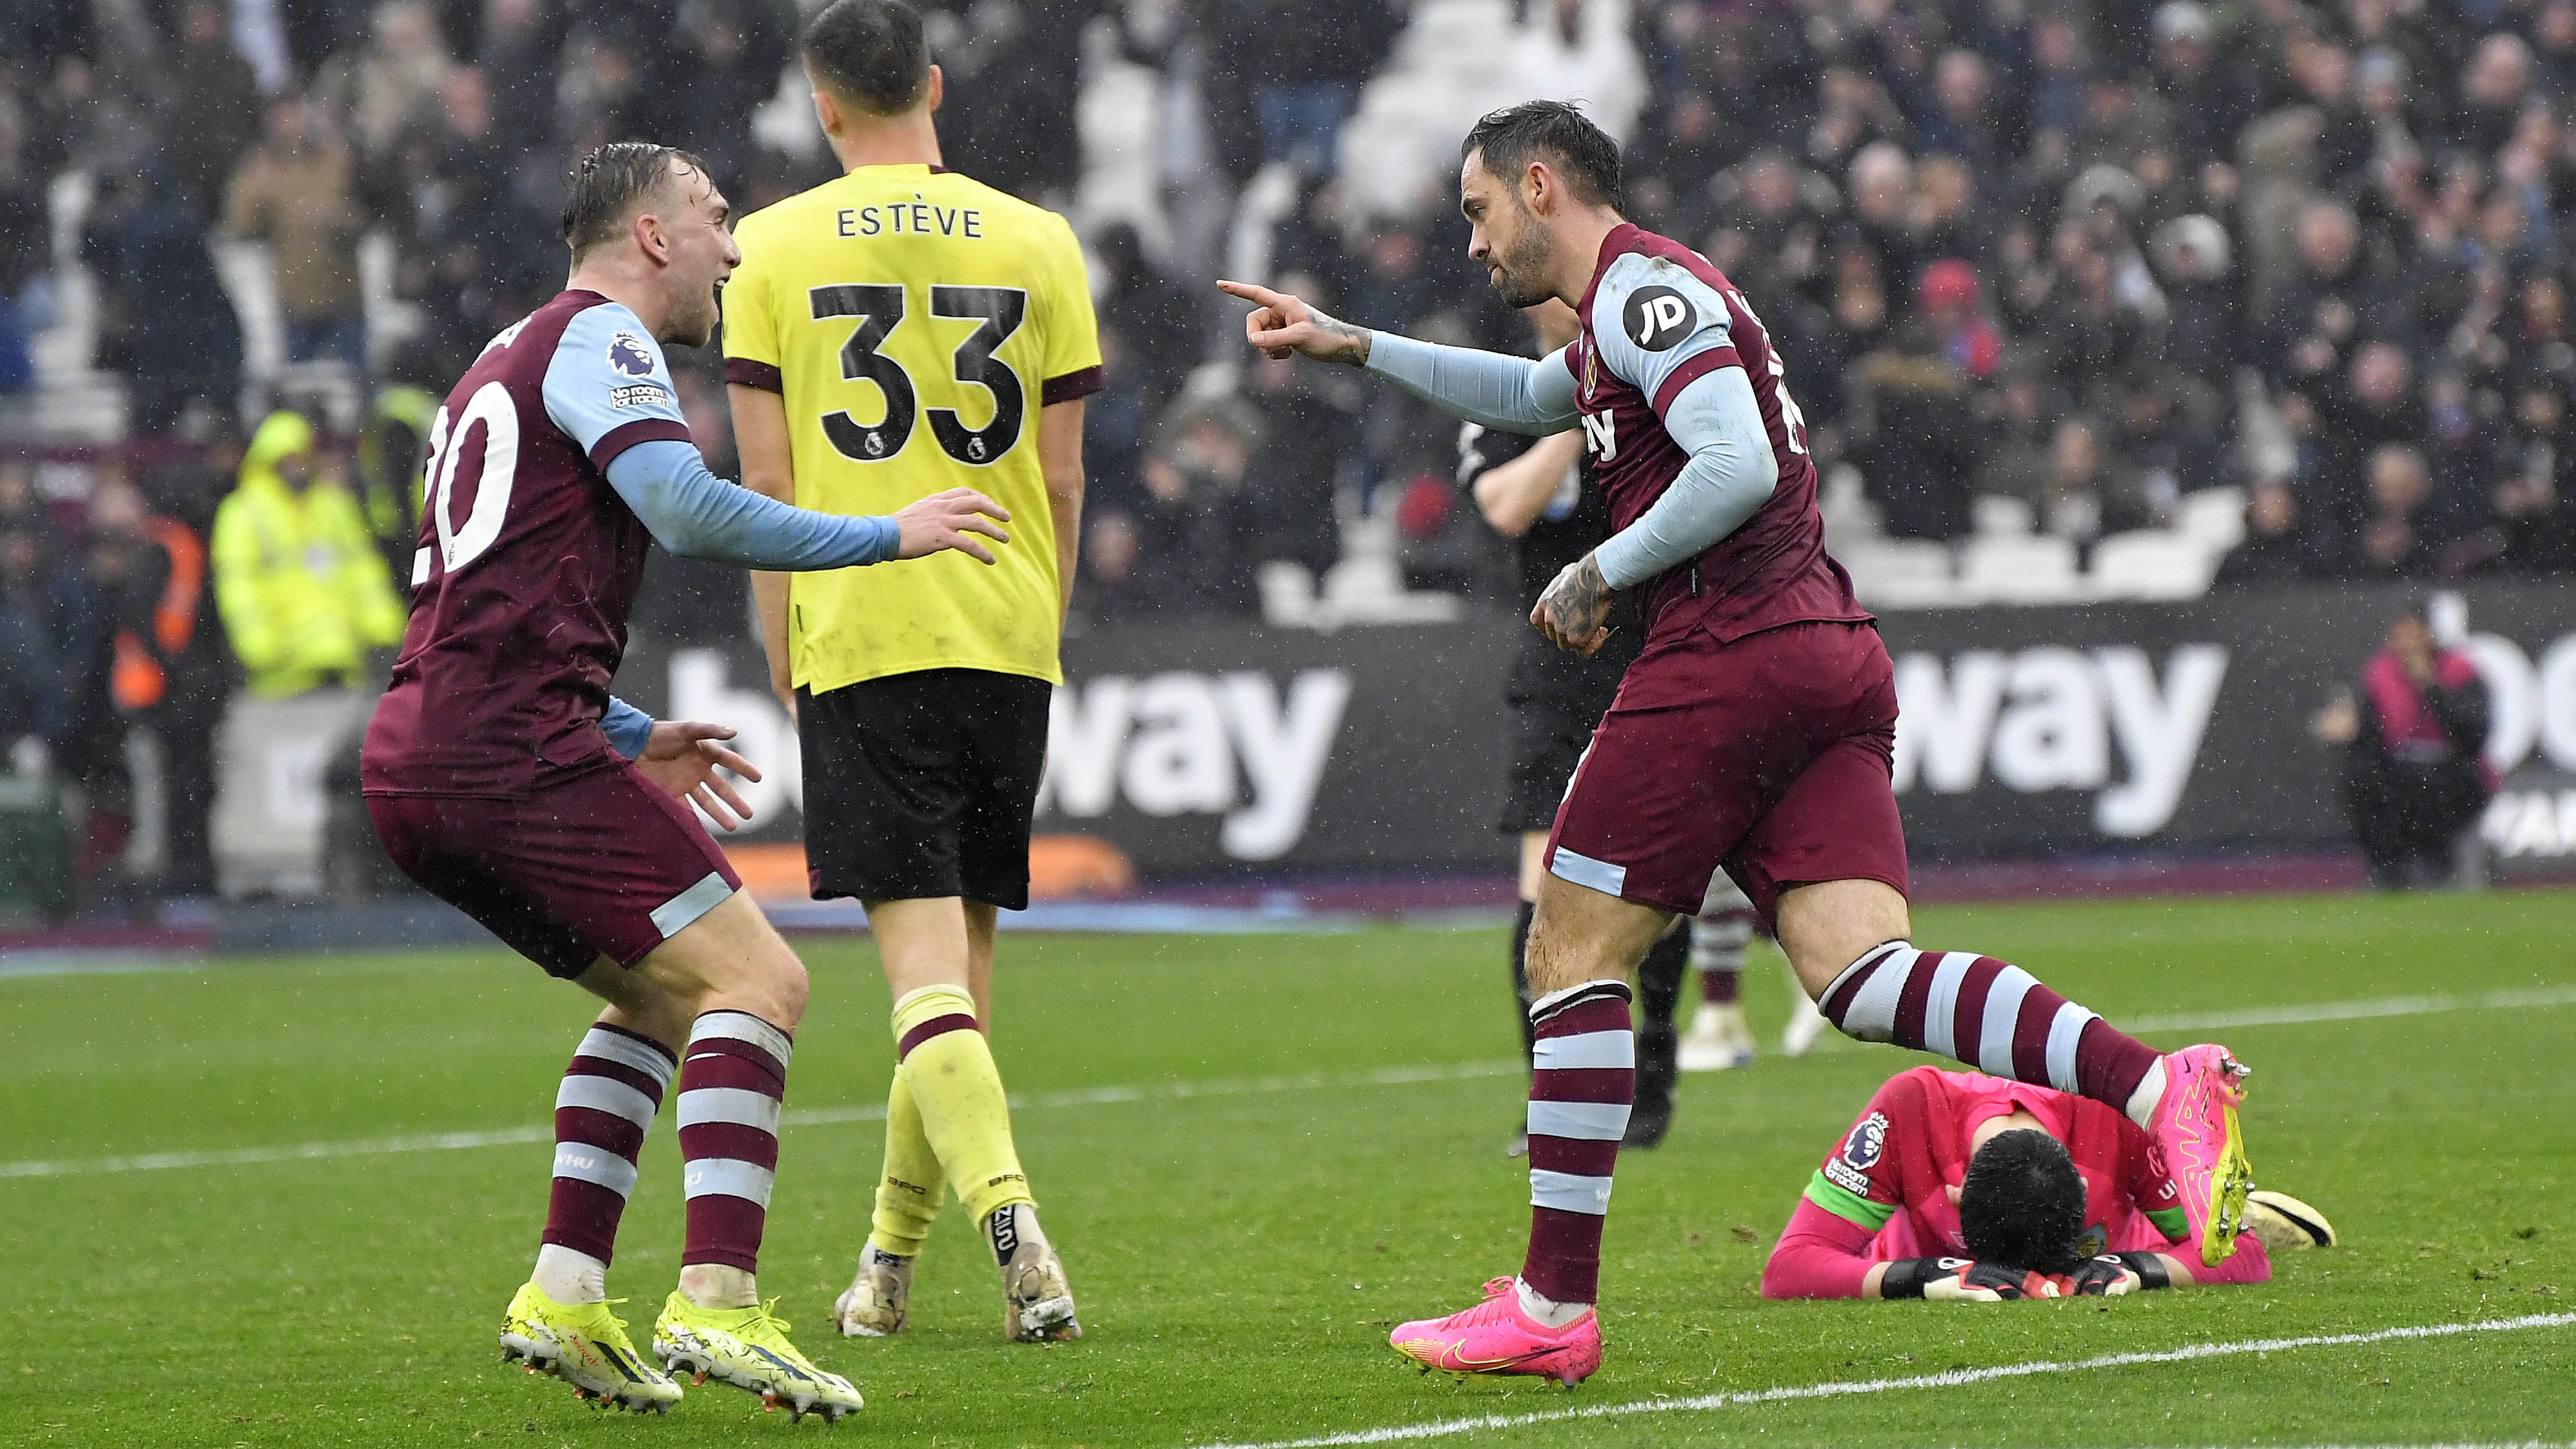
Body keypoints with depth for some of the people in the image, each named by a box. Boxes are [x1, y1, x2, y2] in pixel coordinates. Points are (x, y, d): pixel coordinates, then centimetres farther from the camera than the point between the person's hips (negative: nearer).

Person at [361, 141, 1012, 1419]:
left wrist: (630, 738, 31)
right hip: (514, 750, -10)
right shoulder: (595, 336, -2)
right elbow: (686, 509, -19)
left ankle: (562, 1298, 11)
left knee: (665, 997, 22)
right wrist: (886, 536, -11)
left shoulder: (511, 360, 29)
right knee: (756, 981, -11)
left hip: (416, 763, 10)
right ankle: (715, 1304, -24)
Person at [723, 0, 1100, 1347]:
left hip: (856, 633, -3)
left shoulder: (772, 249, 1)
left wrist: (785, 662, 8)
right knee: (962, 946, 13)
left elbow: (767, 485, 1)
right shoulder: (1035, 243, 6)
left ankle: (1006, 1209, -29)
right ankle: (890, 1259, 22)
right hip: (1005, 632, 3)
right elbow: (1060, 480, 8)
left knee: (924, 956, -8)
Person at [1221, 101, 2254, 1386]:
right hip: (1832, 655, 9)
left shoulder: (1644, 289, -5)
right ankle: (2161, 1091, -26)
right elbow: (1531, 397, 48)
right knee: (1858, 971, -7)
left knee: (1572, 955, 1)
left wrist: (1598, 575, -8)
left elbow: (1739, 466, -19)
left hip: (1729, 647, -9)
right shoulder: (1643, 299, 26)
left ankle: (1553, 1309, 1)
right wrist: (1352, 346, 46)